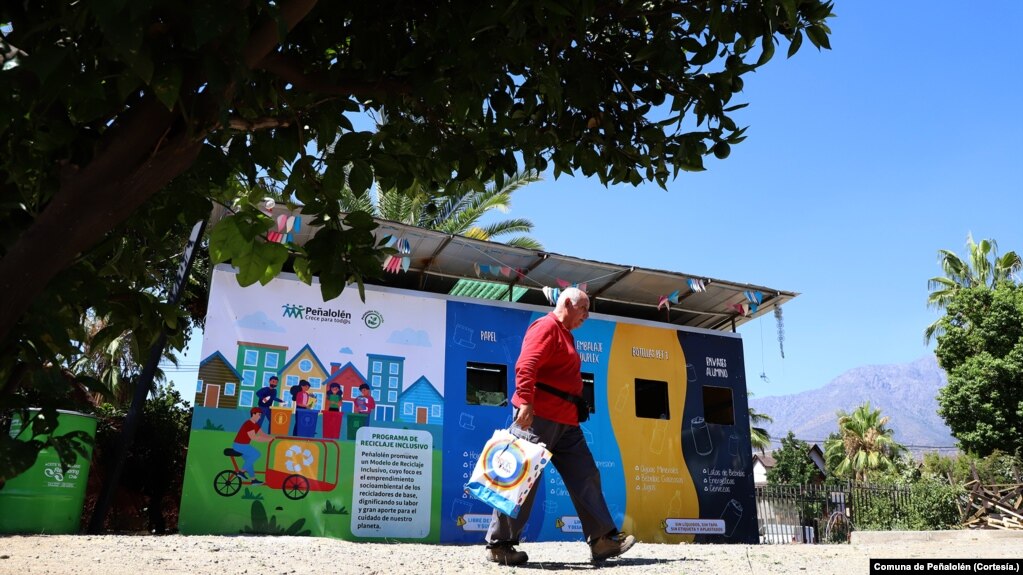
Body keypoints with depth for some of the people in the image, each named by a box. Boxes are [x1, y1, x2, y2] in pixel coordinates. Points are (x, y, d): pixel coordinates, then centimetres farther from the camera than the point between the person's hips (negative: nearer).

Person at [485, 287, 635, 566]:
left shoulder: (566, 335, 23)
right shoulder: (546, 326, -8)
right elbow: (526, 365, -21)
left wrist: (575, 411, 23)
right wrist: (525, 403, -30)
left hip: (565, 422, 10)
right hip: (538, 416, -10)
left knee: (585, 476, 7)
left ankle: (603, 538, 10)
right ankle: (499, 544, 4)